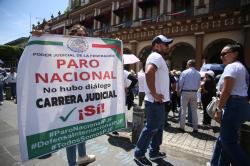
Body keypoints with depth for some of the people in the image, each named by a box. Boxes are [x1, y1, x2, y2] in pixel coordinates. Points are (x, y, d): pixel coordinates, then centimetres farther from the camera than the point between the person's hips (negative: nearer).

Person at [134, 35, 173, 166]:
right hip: (155, 101, -10)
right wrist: (154, 94, -28)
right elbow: (149, 73, -35)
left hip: (159, 101, 10)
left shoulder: (157, 57, 18)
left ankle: (154, 152, 33)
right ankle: (139, 154, 17)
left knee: (159, 127, 19)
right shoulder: (157, 57, -15)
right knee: (151, 128, 0)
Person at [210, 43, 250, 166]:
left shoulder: (231, 67, -12)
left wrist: (219, 109, -14)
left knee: (228, 141, -2)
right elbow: (237, 89, 18)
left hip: (233, 106, -11)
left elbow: (226, 91, -19)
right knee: (225, 139, 16)